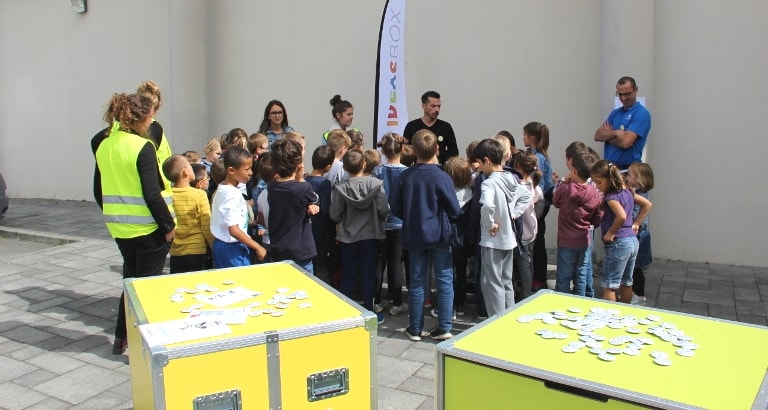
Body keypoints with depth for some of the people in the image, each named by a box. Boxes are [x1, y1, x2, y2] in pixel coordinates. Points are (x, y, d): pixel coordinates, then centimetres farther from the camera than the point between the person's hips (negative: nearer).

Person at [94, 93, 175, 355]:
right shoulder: (143, 147, -17)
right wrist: (168, 225, -13)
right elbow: (152, 193, -21)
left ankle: (122, 337, 31)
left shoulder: (104, 146, 6)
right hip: (147, 228, -7)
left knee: (131, 279, 21)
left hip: (120, 227, 7)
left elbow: (99, 191, 12)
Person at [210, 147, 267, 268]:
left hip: (220, 244, 10)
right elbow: (234, 230, -26)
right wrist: (258, 248, -21)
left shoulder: (222, 188, 6)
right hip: (232, 248, -10)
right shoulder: (233, 195, -22)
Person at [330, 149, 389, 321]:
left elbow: (335, 215, -9)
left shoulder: (340, 188, -12)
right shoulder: (376, 183, -13)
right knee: (368, 275, 11)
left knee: (348, 275, 12)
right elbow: (384, 210, -13)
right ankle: (368, 312, 19)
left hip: (348, 236, 0)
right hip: (371, 234, 0)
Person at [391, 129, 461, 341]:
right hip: (439, 235, -3)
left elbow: (396, 208, 1)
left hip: (414, 236, 3)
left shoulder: (405, 176, -6)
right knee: (444, 280, 9)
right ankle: (444, 327, 11)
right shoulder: (441, 177, -14)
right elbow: (455, 210, -9)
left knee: (417, 282, 10)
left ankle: (415, 329, 18)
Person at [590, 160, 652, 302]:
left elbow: (622, 216, -32)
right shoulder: (626, 191, 10)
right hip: (633, 241, 9)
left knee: (608, 286, -3)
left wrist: (610, 233, -19)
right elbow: (647, 204, 20)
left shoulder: (611, 196, -16)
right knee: (626, 283, 19)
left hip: (618, 243, -9)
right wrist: (636, 224, 16)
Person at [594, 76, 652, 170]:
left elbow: (626, 142, -20)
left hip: (629, 169, -6)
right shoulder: (615, 113, 14)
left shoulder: (642, 113, -8)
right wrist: (615, 132, -15)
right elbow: (598, 136, 3)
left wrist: (607, 135, -3)